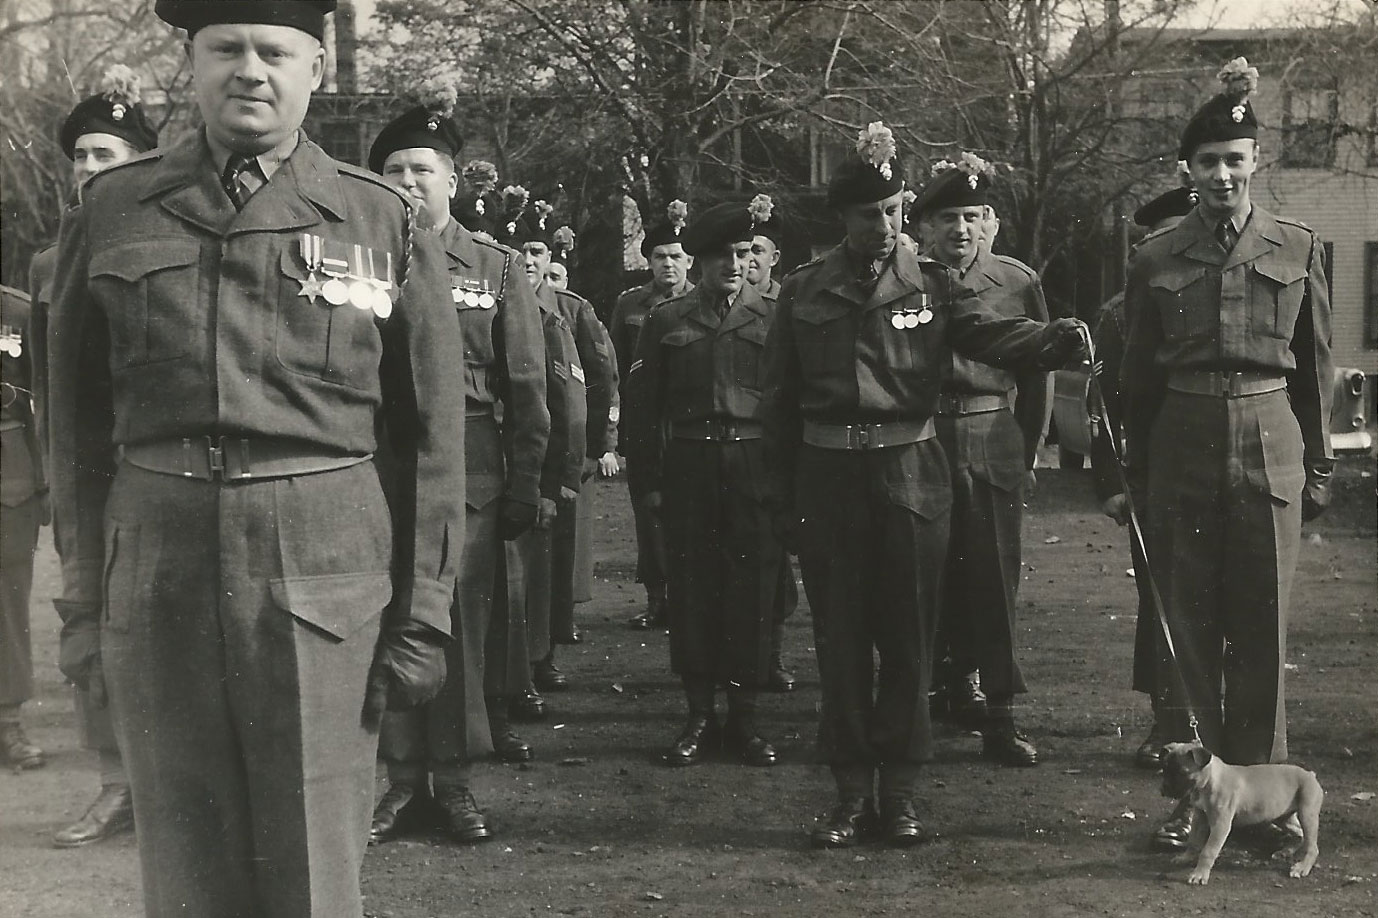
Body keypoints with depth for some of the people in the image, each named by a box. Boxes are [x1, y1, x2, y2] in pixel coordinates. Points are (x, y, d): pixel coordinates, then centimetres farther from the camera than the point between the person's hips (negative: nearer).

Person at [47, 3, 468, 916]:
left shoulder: (387, 225, 2)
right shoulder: (111, 212, 8)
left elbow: (432, 442, 3)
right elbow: (79, 426, 10)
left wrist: (423, 618, 0)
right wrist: (82, 599, 7)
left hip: (327, 585, -2)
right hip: (157, 578, 2)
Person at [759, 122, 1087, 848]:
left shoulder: (930, 284, 3)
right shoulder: (804, 292, 5)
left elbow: (991, 334, -14)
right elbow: (780, 401, 6)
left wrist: (1056, 339, -34)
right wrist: (782, 497, 3)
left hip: (910, 475, 0)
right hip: (827, 480, 1)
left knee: (908, 637, 5)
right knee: (840, 639, 5)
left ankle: (899, 792, 16)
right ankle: (852, 791, 16)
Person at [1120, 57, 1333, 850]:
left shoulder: (1299, 249, 3)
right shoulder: (1157, 259, 3)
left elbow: (1317, 366, 7)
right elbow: (1139, 377, 7)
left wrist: (1320, 468, 5)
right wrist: (1137, 476, 7)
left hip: (1269, 449, 0)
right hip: (1181, 451, 1)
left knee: (1262, 627, 4)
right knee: (1188, 625, 5)